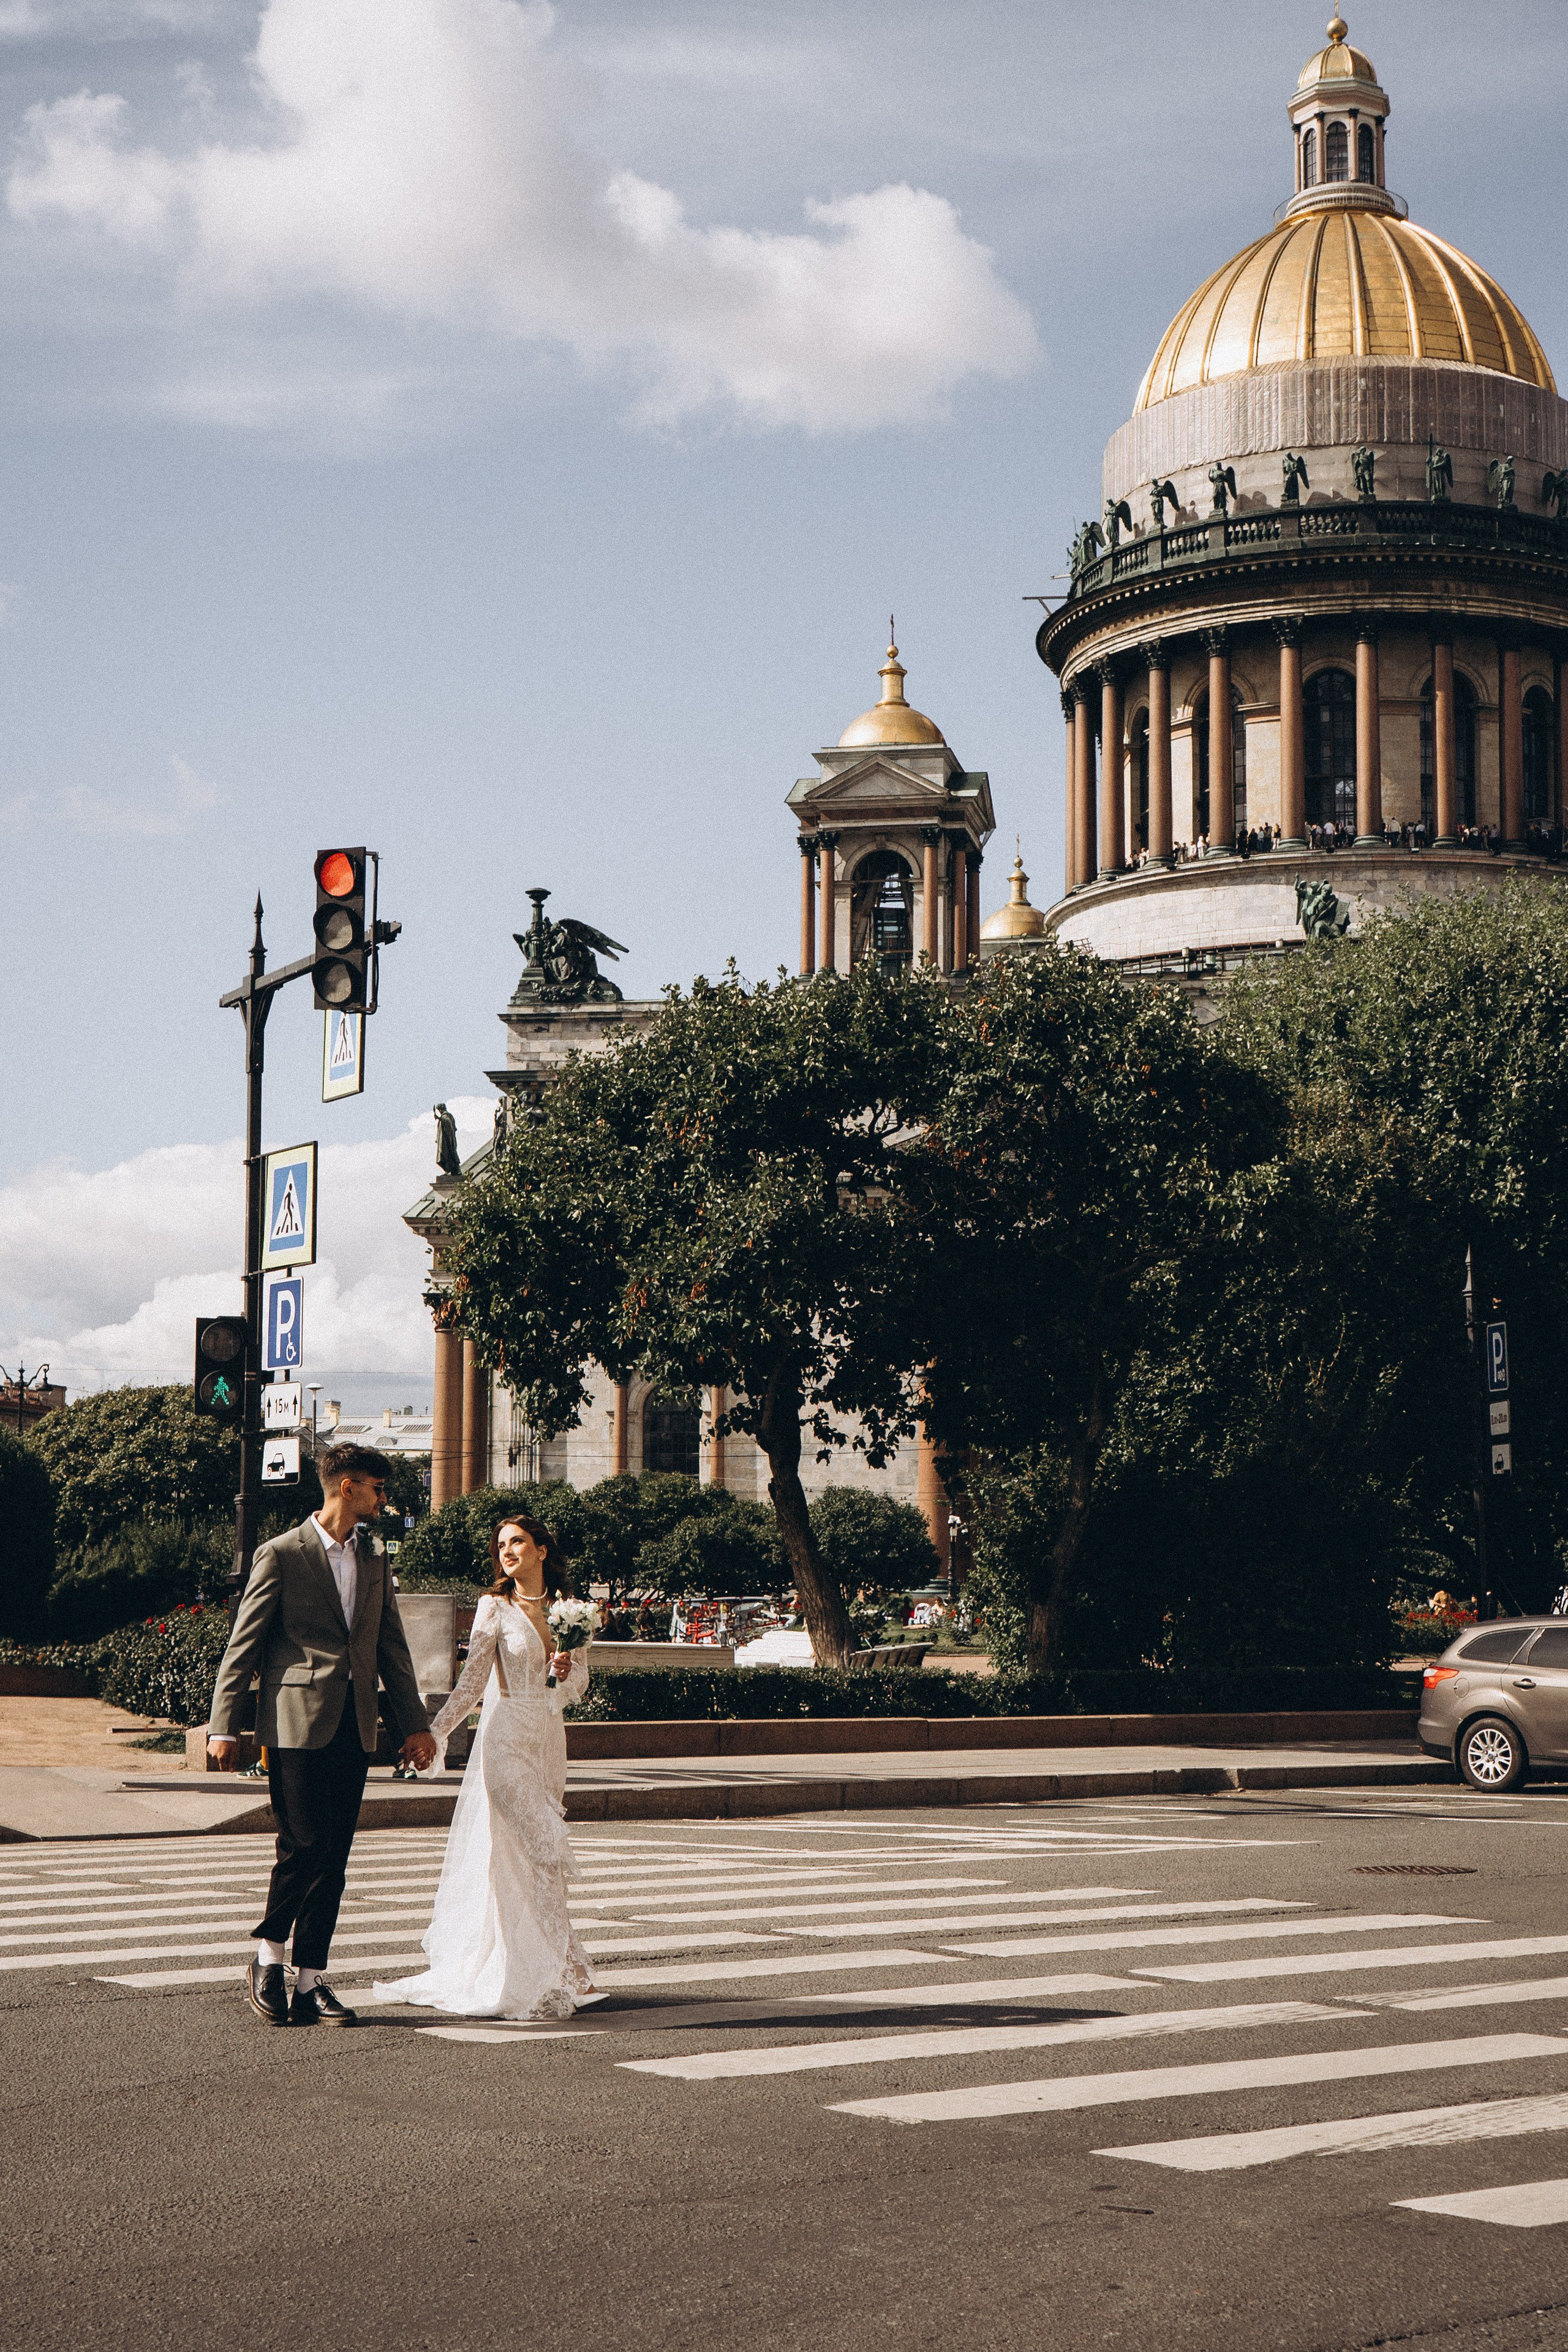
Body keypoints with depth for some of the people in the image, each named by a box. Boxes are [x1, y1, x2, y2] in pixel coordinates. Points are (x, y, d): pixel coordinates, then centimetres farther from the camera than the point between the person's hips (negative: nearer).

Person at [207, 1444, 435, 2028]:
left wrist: (414, 1723, 13)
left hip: (354, 1728, 6)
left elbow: (392, 1647, 20)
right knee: (303, 1844, -10)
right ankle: (268, 1960, 9)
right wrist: (224, 1727, -7)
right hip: (297, 1723, -6)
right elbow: (243, 1645, -2)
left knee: (333, 1857, 3)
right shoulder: (281, 1555, -2)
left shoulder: (374, 1561, 16)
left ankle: (311, 1981, 8)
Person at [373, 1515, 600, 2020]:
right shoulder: (495, 1607, -2)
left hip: (549, 1739, 5)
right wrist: (434, 1732, -14)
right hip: (507, 1737, -5)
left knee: (522, 1855, 9)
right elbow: (473, 1681, -5)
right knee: (541, 1848, -9)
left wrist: (566, 1670, -9)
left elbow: (580, 1683, 13)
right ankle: (563, 1969, -3)